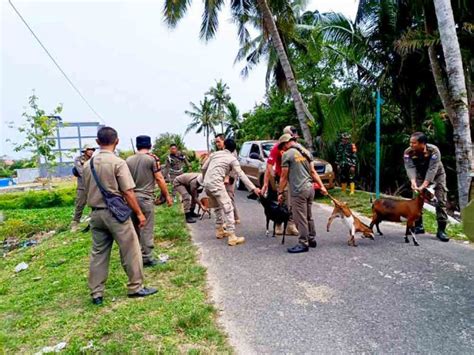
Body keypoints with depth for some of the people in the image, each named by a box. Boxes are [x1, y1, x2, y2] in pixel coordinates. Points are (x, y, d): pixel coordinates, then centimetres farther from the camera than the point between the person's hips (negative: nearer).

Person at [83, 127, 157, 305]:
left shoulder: (88, 164, 6)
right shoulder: (118, 162, -13)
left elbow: (87, 190, 14)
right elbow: (127, 192, -14)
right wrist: (139, 213, -7)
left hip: (96, 213, 6)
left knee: (98, 253, 13)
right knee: (131, 250, 7)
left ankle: (96, 293, 19)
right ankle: (135, 287, 16)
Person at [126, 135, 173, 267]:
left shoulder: (128, 160, 8)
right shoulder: (152, 158, -6)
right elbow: (159, 179, -9)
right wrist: (167, 195, -2)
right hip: (146, 198, -5)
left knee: (134, 227, 14)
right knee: (147, 228, 0)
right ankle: (147, 258, 5)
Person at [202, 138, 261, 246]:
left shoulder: (215, 153, 17)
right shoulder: (232, 159, 3)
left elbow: (204, 168, 19)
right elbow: (241, 175, -6)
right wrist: (253, 188, -8)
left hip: (207, 183, 7)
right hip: (216, 183, -7)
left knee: (218, 207, 23)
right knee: (228, 208, -7)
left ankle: (219, 231, 31)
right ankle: (232, 237, -12)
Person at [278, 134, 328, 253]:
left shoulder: (287, 155, -6)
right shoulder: (306, 152, 15)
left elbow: (284, 177, -6)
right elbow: (313, 172, 12)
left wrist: (280, 192, 1)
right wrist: (322, 186, 10)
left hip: (298, 191, -8)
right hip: (310, 188, 8)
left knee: (301, 218, -1)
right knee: (309, 217, 17)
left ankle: (303, 244, 4)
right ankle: (312, 240, 26)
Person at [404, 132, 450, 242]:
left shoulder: (434, 150, -31)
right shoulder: (408, 152, -23)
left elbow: (432, 170, -37)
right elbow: (410, 168, -32)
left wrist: (424, 186, -47)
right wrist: (413, 182, -51)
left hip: (437, 175, -3)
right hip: (420, 175, 3)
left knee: (441, 201, -9)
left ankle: (441, 229, -5)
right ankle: (418, 226, 11)